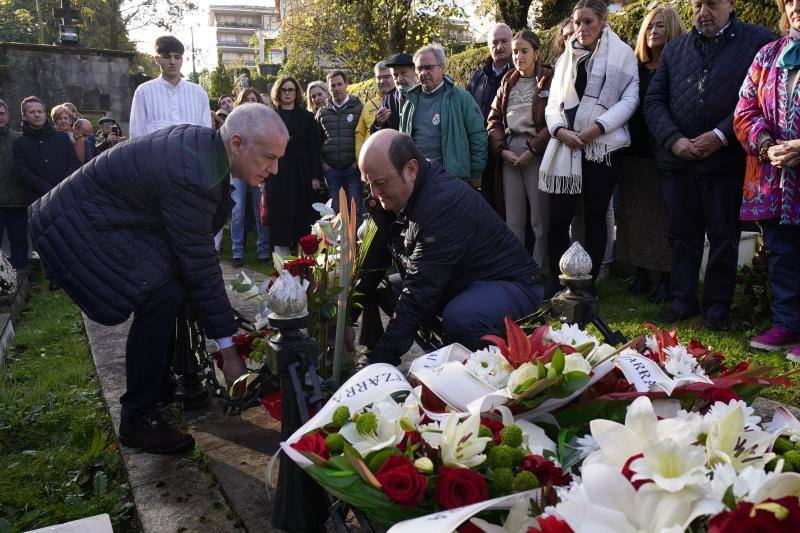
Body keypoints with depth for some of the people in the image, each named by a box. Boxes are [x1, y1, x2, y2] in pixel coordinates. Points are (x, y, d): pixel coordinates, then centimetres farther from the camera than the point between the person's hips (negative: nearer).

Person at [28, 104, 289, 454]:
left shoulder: (204, 140, -4)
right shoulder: (192, 177, -32)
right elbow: (201, 268, -27)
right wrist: (228, 351, -19)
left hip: (104, 211, 10)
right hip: (78, 226, -10)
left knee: (175, 282, 10)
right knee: (161, 294, -20)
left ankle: (164, 378, 25)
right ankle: (137, 418, -5)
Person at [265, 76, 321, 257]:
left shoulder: (307, 117, 8)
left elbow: (315, 147, 3)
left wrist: (315, 175, -5)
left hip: (302, 174, 0)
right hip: (276, 174, 0)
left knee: (302, 214, 1)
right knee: (280, 215, 0)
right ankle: (282, 255, 7)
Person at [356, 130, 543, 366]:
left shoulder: (444, 203, -32)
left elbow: (420, 293, -34)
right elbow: (371, 260, -2)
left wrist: (382, 358, -33)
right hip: (461, 282, 9)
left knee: (458, 319, -37)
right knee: (381, 290, 4)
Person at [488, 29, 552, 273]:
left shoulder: (549, 80, 0)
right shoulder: (508, 83, 17)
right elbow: (494, 119, 13)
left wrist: (533, 150, -14)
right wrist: (502, 150, -3)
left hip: (537, 155, -5)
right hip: (509, 155, 5)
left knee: (540, 220, -3)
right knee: (512, 221, 6)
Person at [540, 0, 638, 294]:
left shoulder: (622, 53, 5)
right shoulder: (565, 58, 17)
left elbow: (629, 98, -3)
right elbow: (554, 102, 12)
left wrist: (597, 127, -14)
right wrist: (560, 130, -7)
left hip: (603, 145, -3)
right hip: (566, 146, 3)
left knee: (595, 216, 4)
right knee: (558, 216, -5)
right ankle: (555, 281, 7)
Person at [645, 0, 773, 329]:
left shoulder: (759, 41, 2)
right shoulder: (674, 49, 14)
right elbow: (654, 101, 8)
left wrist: (721, 135, -15)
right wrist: (674, 140, -6)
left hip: (726, 159, -3)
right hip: (677, 159, 3)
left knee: (723, 237, 6)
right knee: (682, 234, 9)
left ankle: (717, 305, 17)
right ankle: (682, 300, 20)